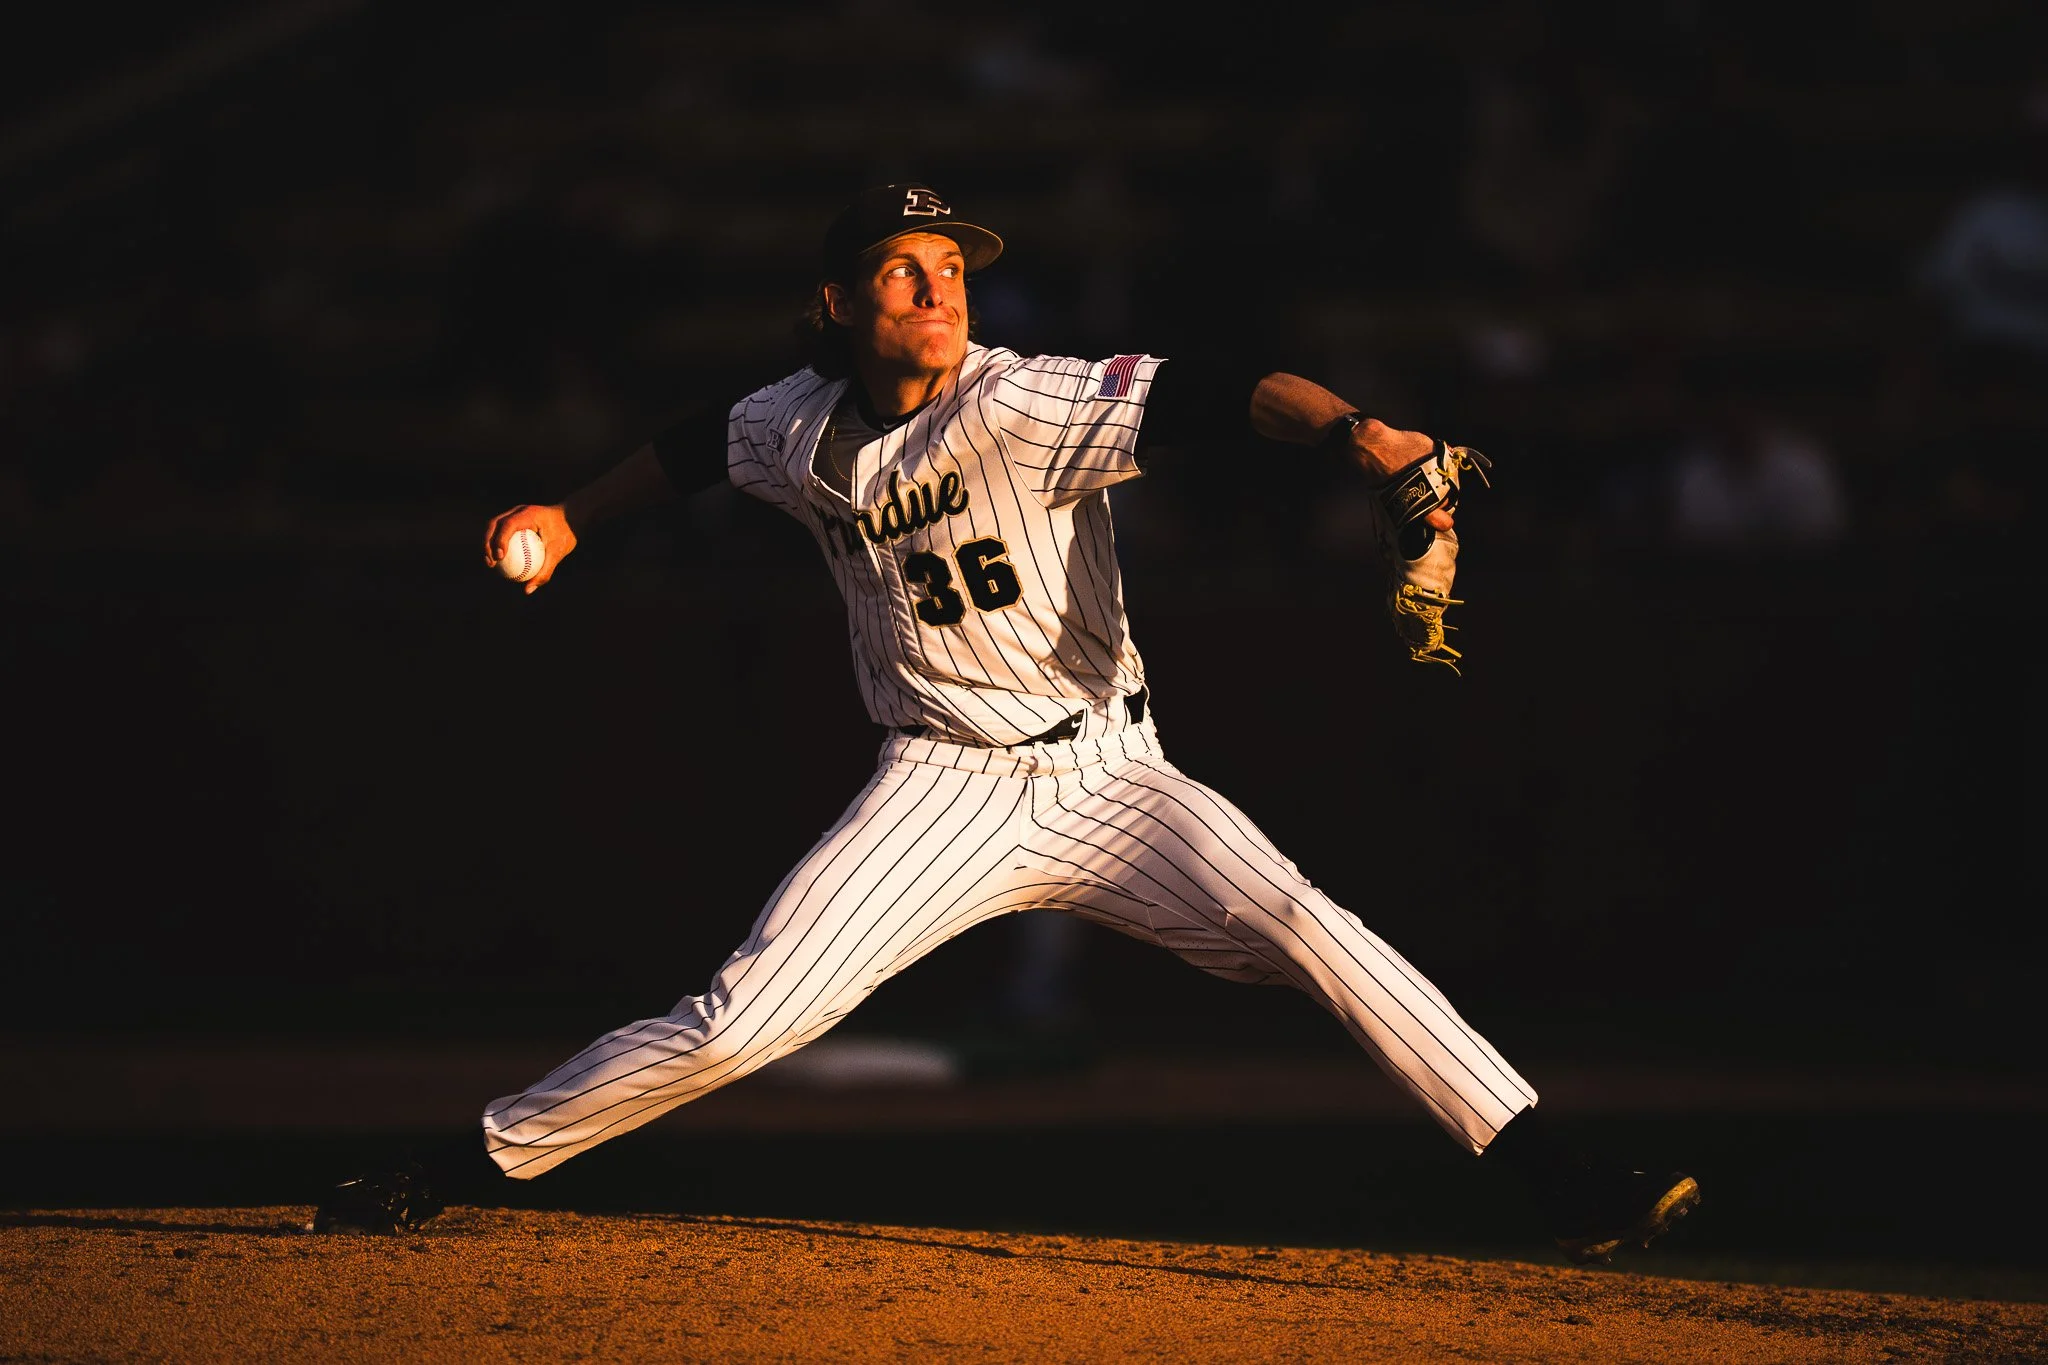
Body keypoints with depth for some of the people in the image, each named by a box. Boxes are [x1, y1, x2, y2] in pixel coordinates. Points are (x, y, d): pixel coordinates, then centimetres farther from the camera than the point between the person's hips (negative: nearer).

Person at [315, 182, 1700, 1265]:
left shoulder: (1018, 405, -16)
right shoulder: (802, 429, -1)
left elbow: (1212, 392, -30)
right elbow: (701, 445, 24)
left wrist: (1359, 432, -45)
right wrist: (570, 519, 27)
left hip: (1106, 773, -2)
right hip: (944, 791, 2)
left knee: (1310, 930, -21)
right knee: (735, 1025, -11)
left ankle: (1555, 1176, -21)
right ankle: (479, 1159, 3)